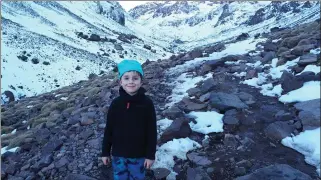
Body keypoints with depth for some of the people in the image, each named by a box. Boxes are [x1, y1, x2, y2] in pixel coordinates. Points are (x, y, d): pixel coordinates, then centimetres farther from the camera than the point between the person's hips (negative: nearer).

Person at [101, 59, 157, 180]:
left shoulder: (147, 103, -14)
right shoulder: (115, 104, -9)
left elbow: (152, 131, -8)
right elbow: (109, 129, -1)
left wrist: (150, 155, -6)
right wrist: (105, 152, 4)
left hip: (139, 155, -1)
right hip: (118, 154, 1)